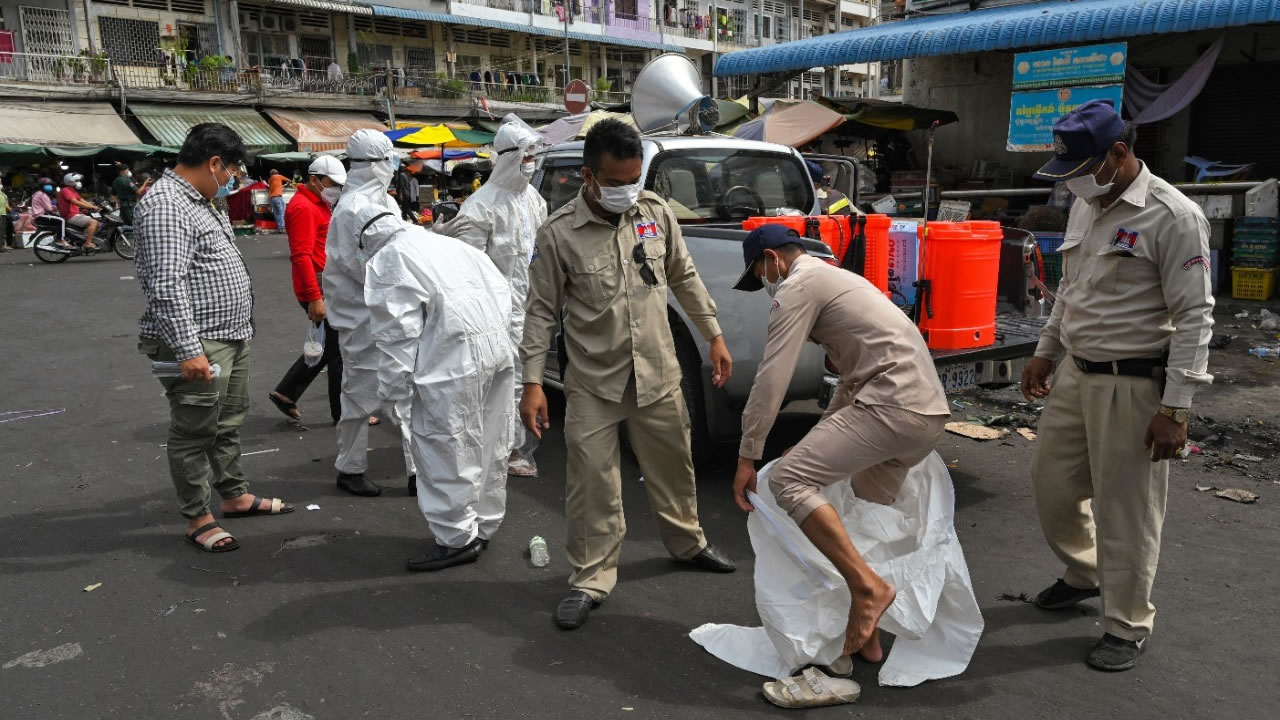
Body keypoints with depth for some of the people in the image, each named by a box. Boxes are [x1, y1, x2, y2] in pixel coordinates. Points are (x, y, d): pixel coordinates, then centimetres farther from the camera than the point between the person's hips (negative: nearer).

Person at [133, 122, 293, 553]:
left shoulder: (197, 201, 14)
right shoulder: (166, 206, -18)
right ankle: (198, 518, 12)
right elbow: (167, 287, -25)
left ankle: (235, 495, 34)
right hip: (198, 345, -10)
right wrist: (189, 349, -28)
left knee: (228, 424, 20)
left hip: (231, 338, 10)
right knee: (194, 433, 2)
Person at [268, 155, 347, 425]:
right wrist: (315, 297, -26)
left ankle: (286, 393, 25)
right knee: (340, 351, -2)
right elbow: (301, 256, -23)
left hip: (326, 289, 10)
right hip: (319, 292, -10)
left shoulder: (318, 204, 16)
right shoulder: (303, 207, -16)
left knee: (327, 347, 17)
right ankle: (343, 413, 9)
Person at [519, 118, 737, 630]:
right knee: (591, 483, 0)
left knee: (673, 467, 18)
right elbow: (542, 310, -6)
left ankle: (688, 543, 43)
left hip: (658, 375, 3)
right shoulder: (559, 233, -12)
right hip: (593, 383, -3)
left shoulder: (656, 213, -1)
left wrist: (714, 337, 11)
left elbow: (684, 278, 11)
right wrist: (532, 382, -11)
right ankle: (591, 580, 18)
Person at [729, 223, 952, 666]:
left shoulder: (797, 287, -2)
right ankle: (866, 637, 23)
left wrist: (747, 456, -7)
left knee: (788, 480, -13)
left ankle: (867, 585, -14)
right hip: (930, 411, 10)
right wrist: (825, 442, 35)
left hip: (892, 405, -10)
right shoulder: (834, 280, 29)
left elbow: (772, 377, -11)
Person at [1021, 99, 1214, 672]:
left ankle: (1128, 626, 21)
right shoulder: (1086, 205, 10)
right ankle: (1085, 573, 41)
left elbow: (1194, 316, -16)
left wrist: (1175, 409, -19)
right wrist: (1046, 352, 21)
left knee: (1125, 507, 2)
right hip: (1075, 372, 8)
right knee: (1052, 481, 16)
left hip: (1133, 384, -8)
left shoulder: (1173, 216, -15)